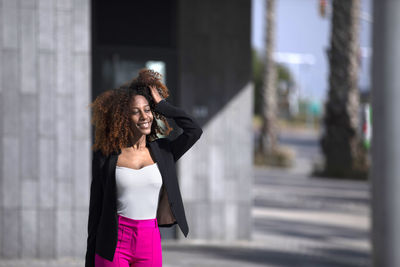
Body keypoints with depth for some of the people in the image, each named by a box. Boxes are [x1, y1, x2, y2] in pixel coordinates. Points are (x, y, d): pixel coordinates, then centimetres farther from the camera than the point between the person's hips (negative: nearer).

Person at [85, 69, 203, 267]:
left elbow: (194, 130, -9)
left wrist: (161, 104, 0)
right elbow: (96, 207, 5)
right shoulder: (106, 156, 2)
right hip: (114, 244, -2)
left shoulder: (162, 151, 7)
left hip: (149, 245, 2)